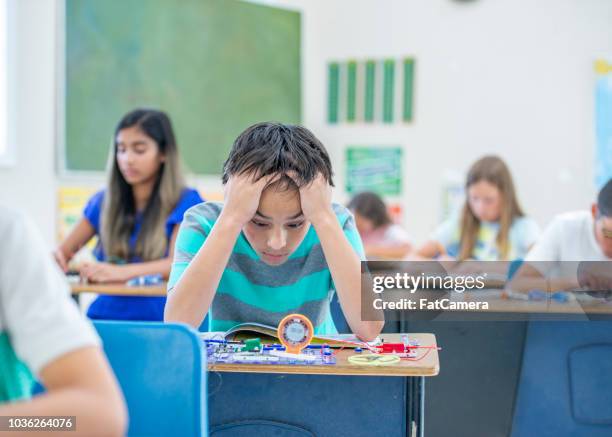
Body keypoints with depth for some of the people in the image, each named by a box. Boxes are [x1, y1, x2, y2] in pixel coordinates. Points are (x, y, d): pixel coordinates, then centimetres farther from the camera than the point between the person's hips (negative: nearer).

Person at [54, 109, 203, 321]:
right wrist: (54, 259, -14)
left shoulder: (185, 203, 0)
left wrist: (120, 272, -32)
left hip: (158, 321, -3)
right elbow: (62, 253, 13)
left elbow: (177, 264, -15)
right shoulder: (104, 201, 13)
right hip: (105, 316, 4)